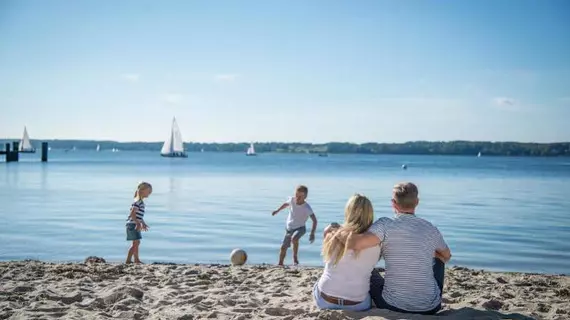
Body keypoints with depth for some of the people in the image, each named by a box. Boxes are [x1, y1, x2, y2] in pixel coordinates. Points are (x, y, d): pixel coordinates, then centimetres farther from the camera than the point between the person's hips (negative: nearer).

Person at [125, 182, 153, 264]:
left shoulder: (141, 202, 15)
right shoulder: (138, 201, -17)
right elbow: (132, 213, -24)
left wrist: (143, 223, 29)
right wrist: (138, 223, -25)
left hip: (135, 225, 10)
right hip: (133, 225, -10)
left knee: (137, 243, 16)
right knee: (136, 243, -8)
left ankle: (136, 260, 25)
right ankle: (128, 260, -4)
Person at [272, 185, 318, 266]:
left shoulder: (307, 208, -26)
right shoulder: (292, 200, -13)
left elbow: (314, 220, -25)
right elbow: (286, 204, 13)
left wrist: (312, 233, -32)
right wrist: (277, 210, 23)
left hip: (300, 228, -4)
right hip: (289, 228, 5)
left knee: (294, 238, -36)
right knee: (283, 247, 5)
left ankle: (295, 257, -15)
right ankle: (280, 264, 25)